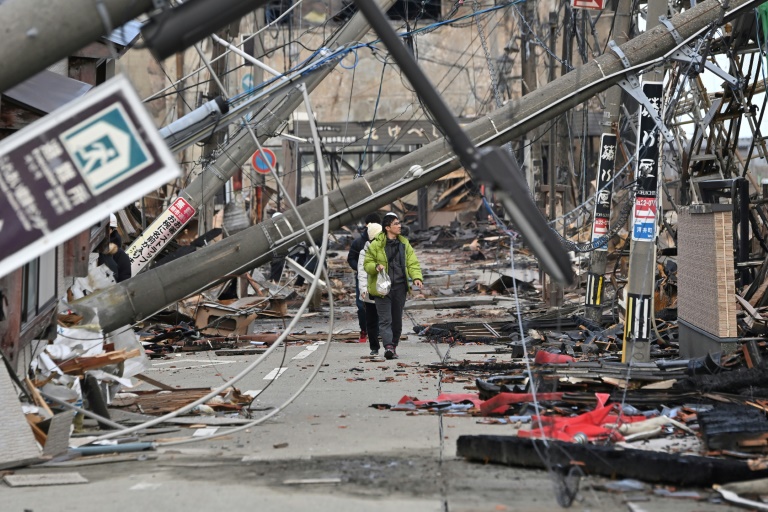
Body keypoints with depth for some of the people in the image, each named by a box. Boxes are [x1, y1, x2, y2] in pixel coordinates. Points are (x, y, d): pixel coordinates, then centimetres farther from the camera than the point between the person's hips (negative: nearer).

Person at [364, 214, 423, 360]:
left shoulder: (404, 243, 11)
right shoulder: (376, 244, -4)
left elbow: (412, 263, 9)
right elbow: (367, 263, 2)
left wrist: (416, 277, -8)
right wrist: (376, 267, -20)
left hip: (400, 287, 5)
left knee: (397, 319, 9)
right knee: (385, 319, -10)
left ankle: (393, 346, 20)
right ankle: (388, 346, -19)